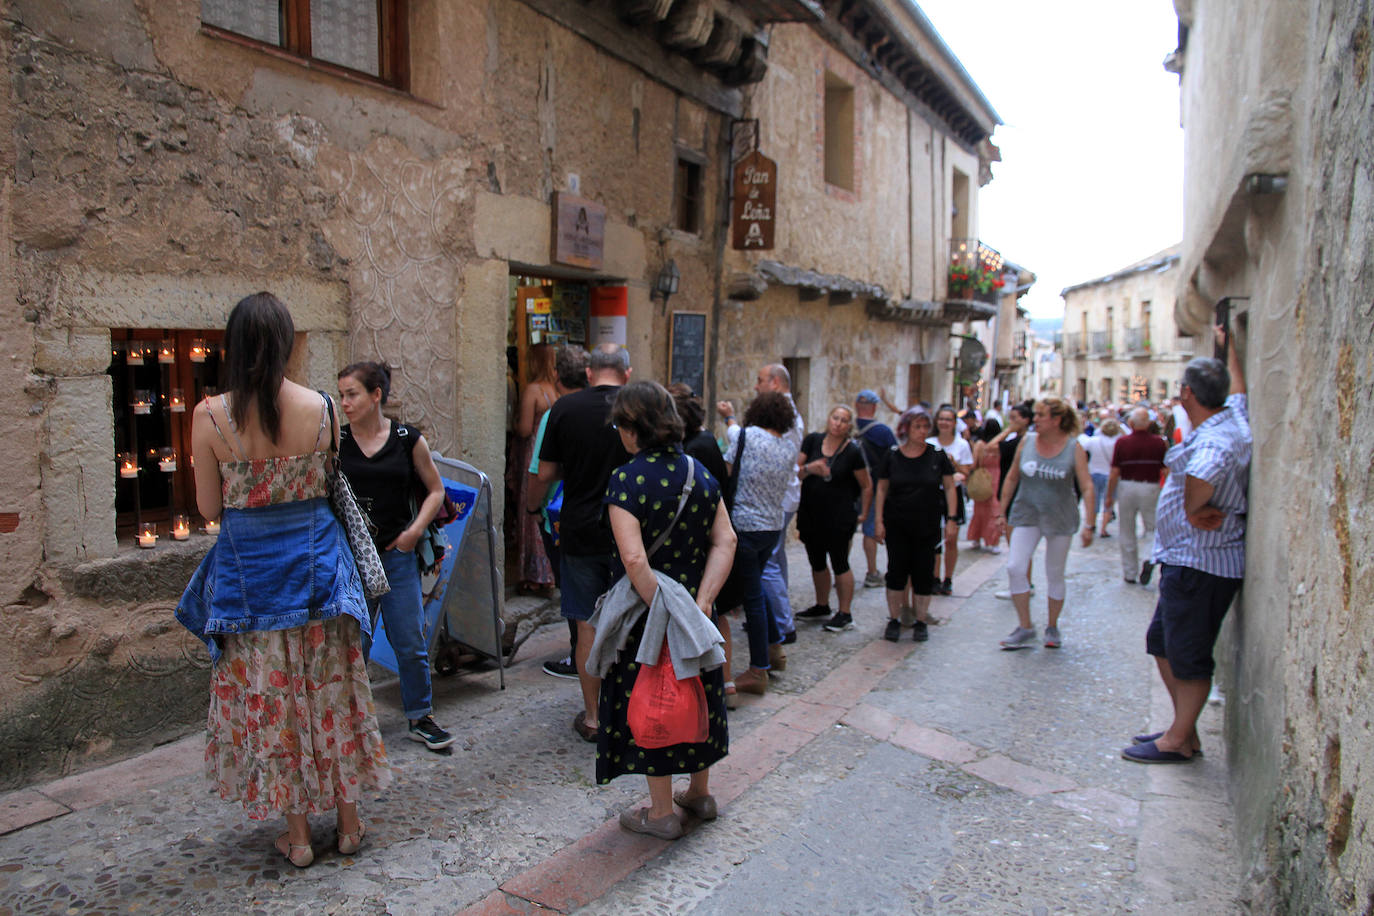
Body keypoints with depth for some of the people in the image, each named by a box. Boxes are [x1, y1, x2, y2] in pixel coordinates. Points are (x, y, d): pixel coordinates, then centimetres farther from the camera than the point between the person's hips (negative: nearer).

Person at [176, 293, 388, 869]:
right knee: (331, 692, 14)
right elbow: (327, 486, 2)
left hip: (248, 569, -1)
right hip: (316, 560, 1)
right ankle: (348, 824, 27)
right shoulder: (320, 408, -8)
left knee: (269, 699, 12)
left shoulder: (210, 416, -12)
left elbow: (210, 507, -4)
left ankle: (297, 836, 23)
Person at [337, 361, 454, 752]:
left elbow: (436, 490, 8)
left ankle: (420, 718, 22)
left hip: (396, 554, 0)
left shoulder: (408, 439, 0)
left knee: (411, 642, 5)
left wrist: (415, 530, -3)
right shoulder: (335, 441, 0)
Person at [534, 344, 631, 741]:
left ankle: (592, 716, 17)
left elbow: (546, 474, 0)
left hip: (581, 532, 0)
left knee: (588, 624, 9)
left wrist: (531, 501, 19)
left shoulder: (565, 408, -4)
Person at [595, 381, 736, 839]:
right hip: (695, 603, 6)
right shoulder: (700, 472, 0)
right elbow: (725, 541, -5)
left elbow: (634, 559, -28)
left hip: (645, 611, -6)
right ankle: (700, 792, 37)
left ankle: (662, 812, 23)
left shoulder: (626, 479, -18)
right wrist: (700, 603, -10)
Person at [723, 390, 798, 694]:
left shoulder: (748, 435, -11)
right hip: (774, 526, 6)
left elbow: (726, 470, -8)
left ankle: (758, 671, 5)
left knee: (752, 595, -1)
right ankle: (773, 644, 34)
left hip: (745, 525, -6)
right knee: (754, 585, 25)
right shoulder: (790, 449, 5)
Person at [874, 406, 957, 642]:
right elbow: (882, 489, 4)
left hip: (927, 525, 0)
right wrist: (879, 521, -1)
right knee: (896, 571, 3)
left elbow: (949, 488, 3)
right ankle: (894, 619, 15)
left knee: (923, 572, 5)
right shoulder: (892, 455, -1)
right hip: (897, 525, 0)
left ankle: (921, 621, 18)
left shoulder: (937, 455, -2)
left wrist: (951, 518, -2)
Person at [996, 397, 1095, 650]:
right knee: (1015, 568, -10)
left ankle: (1052, 627, 27)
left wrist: (1089, 525, -15)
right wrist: (1002, 510, 7)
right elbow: (1012, 478, 8)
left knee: (1055, 575, 9)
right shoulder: (1027, 441, -1)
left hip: (1060, 519, -2)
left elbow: (1087, 487, -9)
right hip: (1026, 515, 2)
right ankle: (1024, 628, 3)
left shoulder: (1074, 448, -8)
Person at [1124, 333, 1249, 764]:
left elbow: (1205, 471, -46)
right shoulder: (1234, 417, 8)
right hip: (1190, 559, 10)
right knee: (1162, 643, 18)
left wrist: (1194, 510, -27)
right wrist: (1229, 347, 43)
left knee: (1189, 654, 1)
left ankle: (1180, 741, 13)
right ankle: (1183, 727, 28)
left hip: (1200, 562, -10)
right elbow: (1239, 388, 31)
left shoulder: (1213, 439, -23)